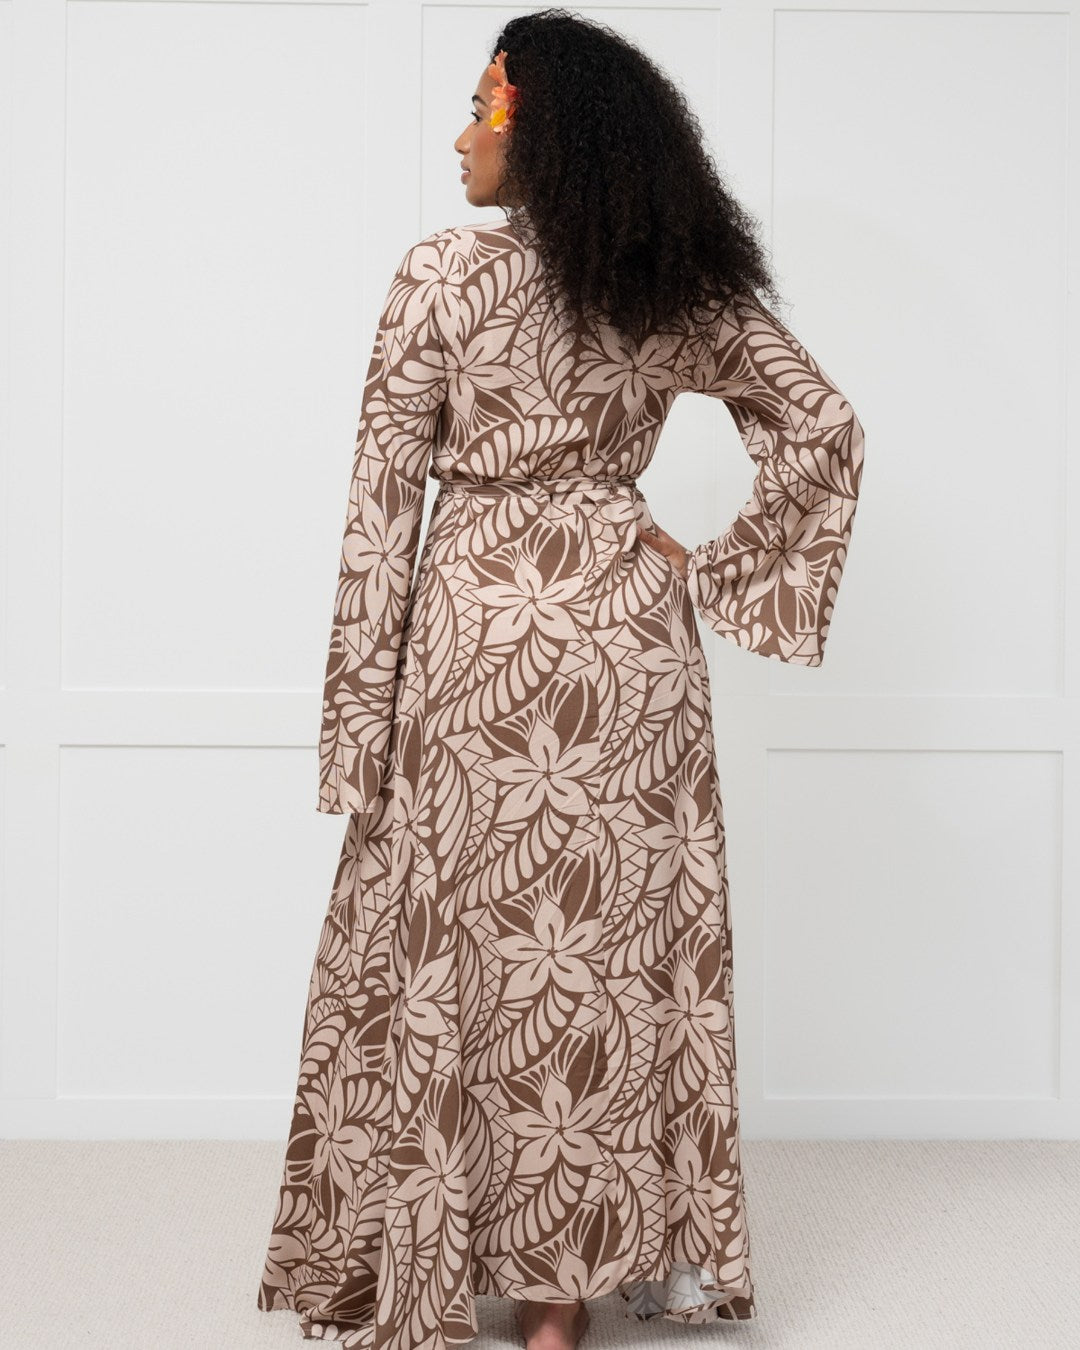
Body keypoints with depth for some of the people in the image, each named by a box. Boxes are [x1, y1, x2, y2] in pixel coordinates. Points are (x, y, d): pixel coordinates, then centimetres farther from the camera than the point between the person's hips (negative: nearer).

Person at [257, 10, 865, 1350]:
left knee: (458, 954, 7)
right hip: (631, 636, 4)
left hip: (478, 633, -3)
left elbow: (383, 499, -8)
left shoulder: (444, 274, -8)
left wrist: (359, 706, -4)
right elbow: (825, 431, 6)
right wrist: (713, 573, 8)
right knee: (624, 949, 9)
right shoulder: (688, 292, 4)